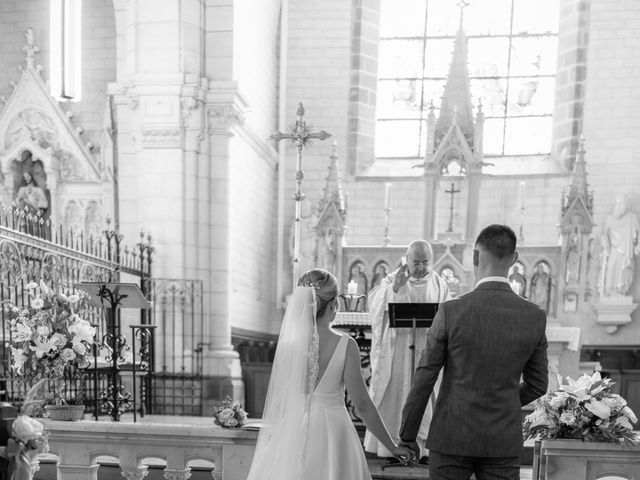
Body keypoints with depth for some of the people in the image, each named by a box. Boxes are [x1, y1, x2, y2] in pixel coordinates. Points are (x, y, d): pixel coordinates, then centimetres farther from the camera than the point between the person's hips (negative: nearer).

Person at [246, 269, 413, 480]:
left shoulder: (287, 342, -6)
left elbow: (277, 398, 2)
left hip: (291, 436, 2)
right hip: (332, 436, -2)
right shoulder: (345, 345, -12)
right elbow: (362, 405, -8)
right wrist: (392, 446, 3)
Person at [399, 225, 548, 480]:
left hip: (452, 437, -2)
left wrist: (407, 434, 3)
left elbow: (424, 378, -8)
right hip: (504, 440, 2)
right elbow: (537, 386, 5)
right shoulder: (535, 317, -5)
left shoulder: (451, 311, -14)